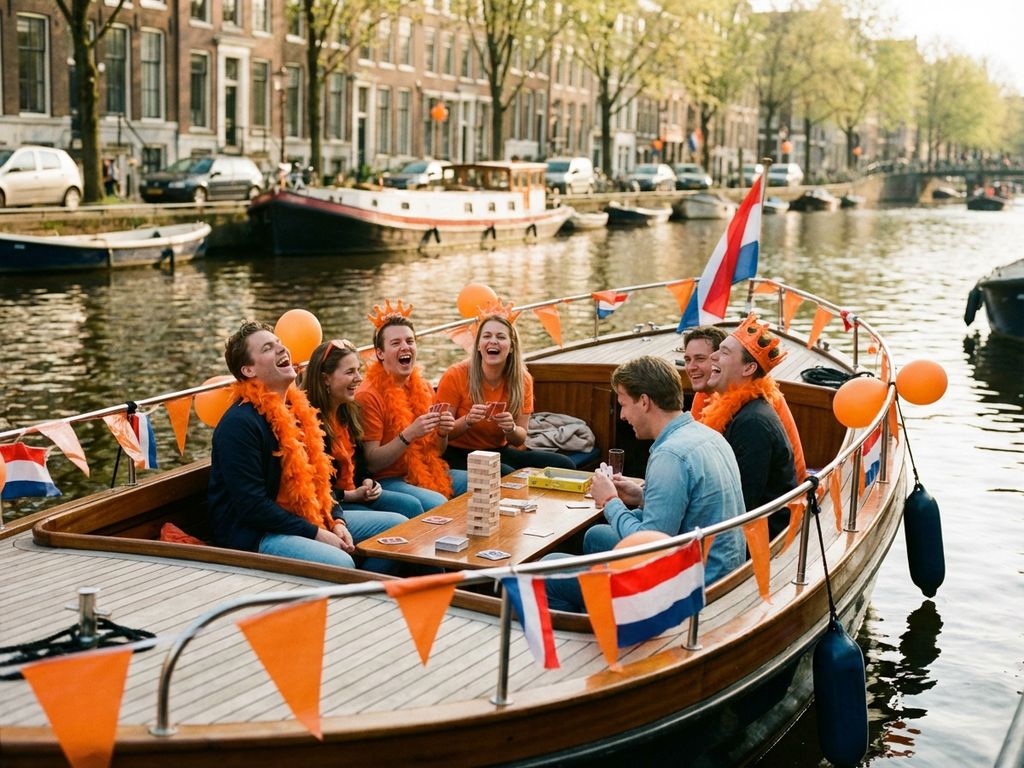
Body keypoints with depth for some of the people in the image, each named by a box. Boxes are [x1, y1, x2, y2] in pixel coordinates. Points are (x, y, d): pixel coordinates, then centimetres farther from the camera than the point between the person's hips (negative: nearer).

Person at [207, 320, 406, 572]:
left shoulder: (296, 408, 11)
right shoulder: (239, 423, -17)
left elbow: (319, 476, 18)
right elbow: (252, 506, -21)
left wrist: (336, 521, 1)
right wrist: (316, 533, -19)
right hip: (253, 535, -9)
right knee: (339, 564, -34)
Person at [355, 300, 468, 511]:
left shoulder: (424, 388, 9)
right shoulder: (368, 395, -11)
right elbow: (371, 463, -15)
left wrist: (443, 433, -7)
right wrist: (409, 435, -26)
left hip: (428, 473, 7)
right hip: (387, 480, -7)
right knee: (438, 504, -31)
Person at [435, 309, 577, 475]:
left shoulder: (522, 379, -4)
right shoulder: (455, 376, -15)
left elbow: (520, 440, 2)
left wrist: (510, 429, -22)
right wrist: (467, 421, -31)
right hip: (459, 454, -5)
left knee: (565, 465, -11)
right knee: (509, 475, -34)